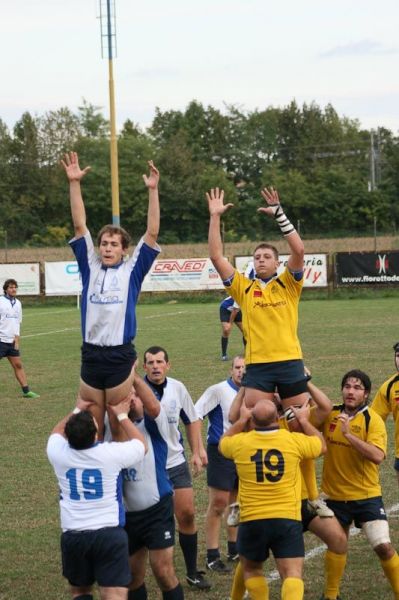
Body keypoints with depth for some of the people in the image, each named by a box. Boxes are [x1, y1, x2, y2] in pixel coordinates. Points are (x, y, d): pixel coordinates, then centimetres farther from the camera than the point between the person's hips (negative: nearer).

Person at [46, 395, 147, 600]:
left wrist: (77, 411, 25)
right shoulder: (111, 453, -12)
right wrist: (122, 415, 17)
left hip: (72, 535, 3)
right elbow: (141, 444, 10)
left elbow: (57, 433, 21)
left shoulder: (58, 453, -6)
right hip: (109, 534, -3)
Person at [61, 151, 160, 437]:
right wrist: (74, 183, -1)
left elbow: (152, 233, -2)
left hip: (121, 357, -2)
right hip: (91, 356, 2)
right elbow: (80, 226, 6)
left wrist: (153, 190, -9)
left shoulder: (132, 270, 4)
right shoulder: (91, 267, 9)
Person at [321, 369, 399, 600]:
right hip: (335, 496, 3)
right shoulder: (330, 415, -2)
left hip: (366, 496, -3)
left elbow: (377, 456, -27)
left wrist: (349, 434, -31)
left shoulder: (373, 420, -13)